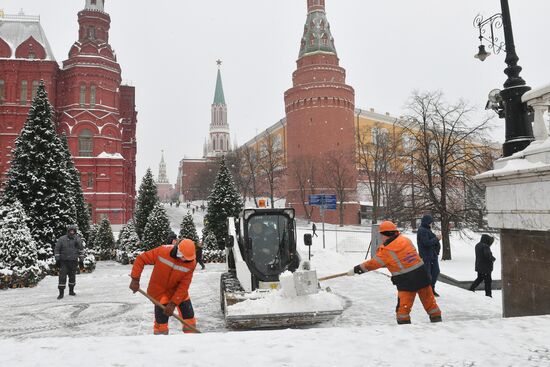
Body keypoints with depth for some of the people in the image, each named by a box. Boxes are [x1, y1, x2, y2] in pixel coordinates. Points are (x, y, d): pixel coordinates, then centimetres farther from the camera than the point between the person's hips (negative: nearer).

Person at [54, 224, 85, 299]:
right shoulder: (62, 239, -1)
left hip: (73, 262, 2)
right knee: (62, 277, -5)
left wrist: (81, 260, 8)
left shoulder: (78, 239, 3)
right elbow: (57, 249, 4)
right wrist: (57, 259, -1)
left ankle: (71, 291, 26)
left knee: (72, 277, 11)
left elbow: (81, 250, 10)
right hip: (63, 261, -2)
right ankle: (61, 293, 2)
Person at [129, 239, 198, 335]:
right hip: (160, 288, -2)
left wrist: (173, 303, -23)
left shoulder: (191, 262, -23)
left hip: (178, 289, 2)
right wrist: (135, 279, -19)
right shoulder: (162, 251, -27)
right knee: (161, 317, -5)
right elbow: (141, 259, -16)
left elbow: (184, 285, -20)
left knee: (188, 314, 3)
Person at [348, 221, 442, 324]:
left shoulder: (387, 250, -13)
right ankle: (436, 319, 24)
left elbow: (373, 263, -5)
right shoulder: (405, 240, 4)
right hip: (422, 274, 7)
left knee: (403, 307, 3)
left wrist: (356, 269, 4)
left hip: (406, 281, -6)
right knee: (429, 300, 16)